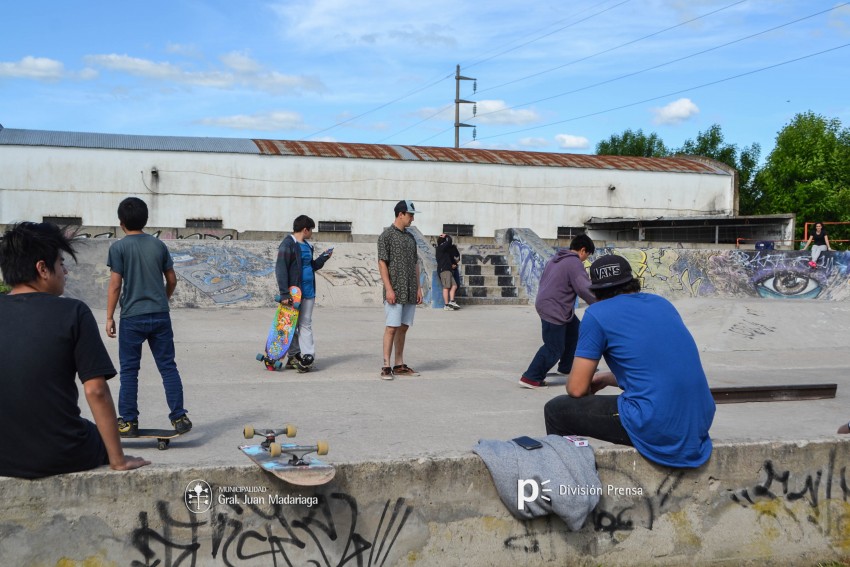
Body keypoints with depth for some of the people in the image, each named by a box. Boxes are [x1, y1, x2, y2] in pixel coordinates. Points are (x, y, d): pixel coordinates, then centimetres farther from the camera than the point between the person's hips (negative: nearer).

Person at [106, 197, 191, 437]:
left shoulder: (119, 247, -5)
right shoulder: (159, 245, 6)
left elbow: (115, 285, -8)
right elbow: (172, 280, 9)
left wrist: (109, 317, -1)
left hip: (132, 317, -3)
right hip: (160, 316, 3)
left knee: (129, 370, 7)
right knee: (168, 366, 7)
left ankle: (129, 422, 11)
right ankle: (179, 417, 7)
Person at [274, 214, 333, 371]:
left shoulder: (307, 246, 16)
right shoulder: (288, 244, -10)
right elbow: (280, 270, -16)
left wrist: (323, 257, 12)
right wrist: (284, 293, -21)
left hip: (308, 293, 8)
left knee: (306, 324, 4)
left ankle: (307, 356, 4)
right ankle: (294, 356, 10)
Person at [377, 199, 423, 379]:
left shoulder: (410, 236, 16)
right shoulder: (386, 235, -4)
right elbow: (382, 263, -9)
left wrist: (418, 288, 12)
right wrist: (388, 289, -16)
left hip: (410, 292, 6)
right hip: (395, 291, -6)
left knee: (403, 328, 8)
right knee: (392, 328, -8)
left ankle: (399, 365, 13)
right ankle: (386, 366, -5)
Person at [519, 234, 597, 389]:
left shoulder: (556, 259, 14)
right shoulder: (574, 263, -16)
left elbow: (545, 280, 24)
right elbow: (585, 289, -21)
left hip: (548, 304, 11)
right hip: (554, 310, -11)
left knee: (575, 330, 23)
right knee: (554, 348, -5)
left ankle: (566, 367, 33)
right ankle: (531, 378, -3)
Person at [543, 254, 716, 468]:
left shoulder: (597, 314, -3)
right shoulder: (663, 303, 16)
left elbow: (577, 389, 0)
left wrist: (587, 386, 22)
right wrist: (606, 379, 31)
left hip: (657, 429, -7)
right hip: (699, 422, 8)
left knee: (556, 410, 11)